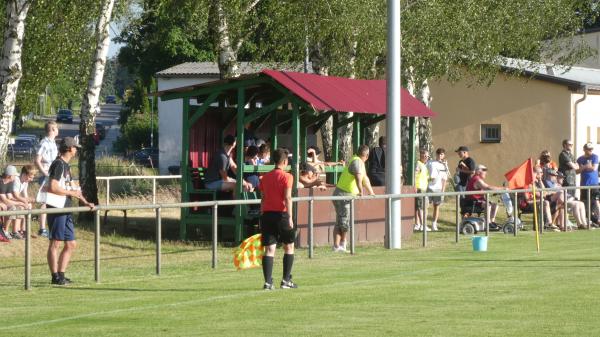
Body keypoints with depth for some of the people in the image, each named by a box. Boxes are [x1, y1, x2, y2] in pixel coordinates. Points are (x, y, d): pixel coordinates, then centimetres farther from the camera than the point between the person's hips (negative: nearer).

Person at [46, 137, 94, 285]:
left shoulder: (66, 165, 18)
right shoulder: (58, 164, -12)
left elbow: (71, 187, 26)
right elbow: (52, 187, -22)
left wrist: (85, 202, 17)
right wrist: (71, 193, -13)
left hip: (66, 210, 10)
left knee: (71, 244, 10)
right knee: (55, 243, -5)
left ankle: (61, 275, 15)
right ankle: (55, 277, -2)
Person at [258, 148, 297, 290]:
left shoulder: (265, 177, 10)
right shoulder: (286, 177, -6)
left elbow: (263, 198, 13)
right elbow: (287, 198, -13)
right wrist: (290, 217, -15)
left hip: (267, 214, 4)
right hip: (281, 214, -4)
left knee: (269, 249, 1)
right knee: (289, 247, 12)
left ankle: (268, 282, -9)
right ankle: (286, 280, 12)